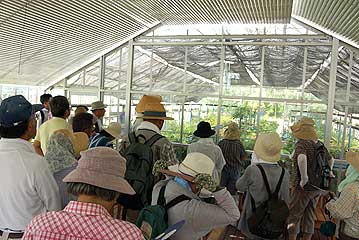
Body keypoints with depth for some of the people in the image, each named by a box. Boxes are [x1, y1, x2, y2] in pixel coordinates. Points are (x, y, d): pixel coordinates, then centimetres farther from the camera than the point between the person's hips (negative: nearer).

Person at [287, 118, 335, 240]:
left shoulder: (301, 143, -16)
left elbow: (302, 158, -37)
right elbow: (331, 160, 23)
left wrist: (304, 178, -30)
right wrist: (329, 171, 39)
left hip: (303, 187, -7)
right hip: (318, 187, 7)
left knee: (294, 216, 6)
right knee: (309, 216, 17)